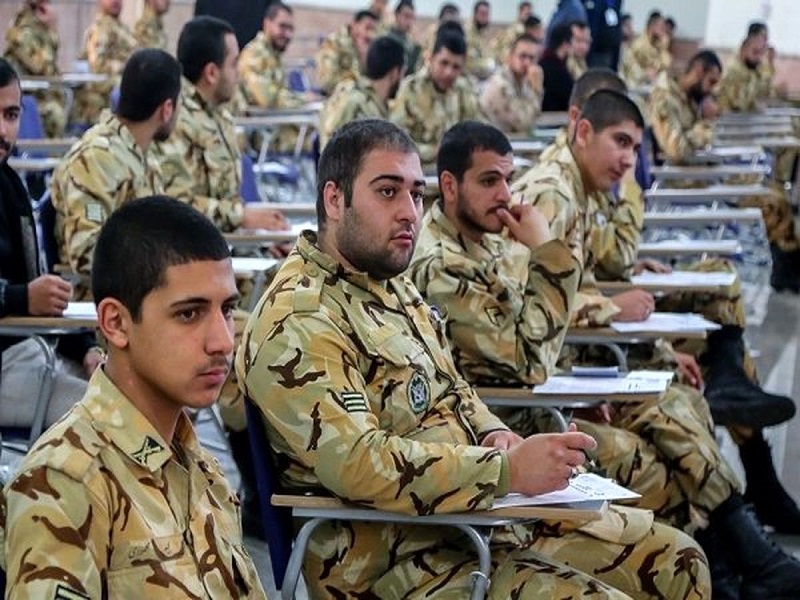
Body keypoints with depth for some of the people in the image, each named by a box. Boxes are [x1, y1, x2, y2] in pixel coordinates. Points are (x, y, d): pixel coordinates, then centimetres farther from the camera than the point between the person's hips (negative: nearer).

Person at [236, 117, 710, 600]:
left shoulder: (394, 288, 14)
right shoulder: (299, 322, -17)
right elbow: (356, 464, -28)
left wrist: (492, 434, 2)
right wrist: (507, 470, -29)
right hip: (392, 558, -10)